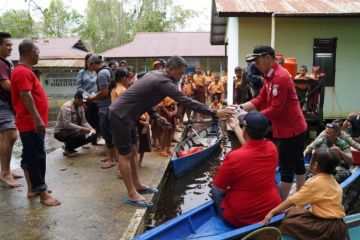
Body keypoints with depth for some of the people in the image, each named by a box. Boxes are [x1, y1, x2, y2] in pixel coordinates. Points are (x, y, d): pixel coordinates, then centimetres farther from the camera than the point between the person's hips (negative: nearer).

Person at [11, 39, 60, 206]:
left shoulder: (24, 70, 17)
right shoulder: (23, 72, -16)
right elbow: (26, 96, -25)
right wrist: (38, 119, -27)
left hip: (31, 123, 11)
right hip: (31, 123, -11)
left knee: (29, 156, 14)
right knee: (37, 157, -6)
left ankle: (33, 188, 24)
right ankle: (43, 193, 0)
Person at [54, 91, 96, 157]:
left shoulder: (81, 107, 0)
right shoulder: (67, 107, -23)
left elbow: (83, 122, 2)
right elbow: (67, 124, -31)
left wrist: (91, 129, -16)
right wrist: (82, 129, -34)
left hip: (72, 130, 8)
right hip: (60, 132, -8)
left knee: (92, 136, -6)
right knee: (80, 135, -35)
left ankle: (70, 147, 9)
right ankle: (67, 149, -5)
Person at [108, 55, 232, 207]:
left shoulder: (156, 75, 8)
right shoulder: (163, 81, -22)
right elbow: (187, 102, -26)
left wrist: (155, 116, 2)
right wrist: (214, 113, -23)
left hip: (125, 114, 10)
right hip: (120, 115, -10)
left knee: (130, 151, 15)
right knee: (125, 154, -4)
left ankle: (136, 184, 27)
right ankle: (132, 195, 5)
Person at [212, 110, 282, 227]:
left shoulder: (233, 157, -26)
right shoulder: (272, 148, -11)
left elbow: (220, 188, -12)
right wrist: (236, 127, 21)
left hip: (239, 218, -4)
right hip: (272, 212, 4)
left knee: (216, 190, 21)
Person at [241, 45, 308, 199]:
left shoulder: (280, 78, -24)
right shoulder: (270, 76, 7)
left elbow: (275, 110, -25)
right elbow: (260, 100, 6)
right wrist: (240, 107, -6)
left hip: (291, 130, -10)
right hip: (295, 128, 10)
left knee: (286, 167, -1)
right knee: (297, 163, 19)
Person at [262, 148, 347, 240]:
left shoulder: (316, 181, -17)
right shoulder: (330, 179, 8)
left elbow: (294, 200, -15)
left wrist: (272, 211, -11)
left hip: (330, 227, -9)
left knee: (288, 223, -16)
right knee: (292, 213, 9)